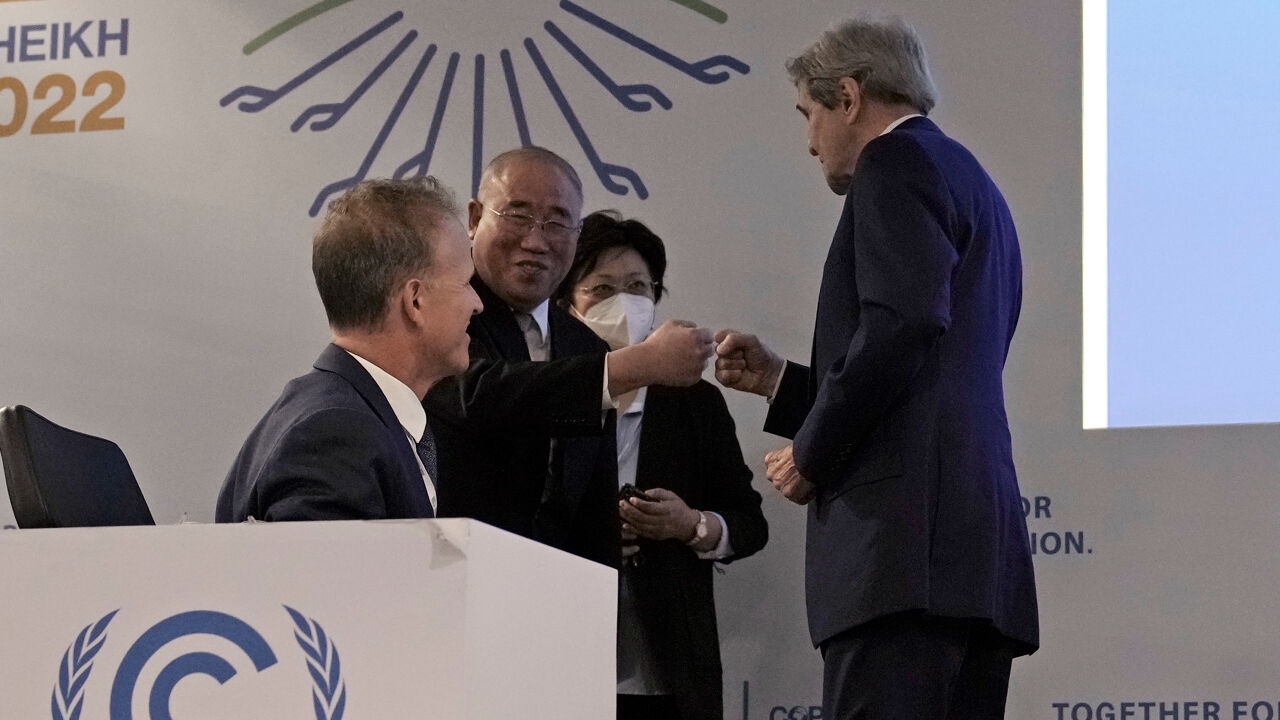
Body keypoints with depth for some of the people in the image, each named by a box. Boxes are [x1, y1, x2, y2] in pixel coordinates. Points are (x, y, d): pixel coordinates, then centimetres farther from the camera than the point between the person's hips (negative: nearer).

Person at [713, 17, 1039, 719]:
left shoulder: (897, 162, 0)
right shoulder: (972, 182, 28)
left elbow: (903, 326, -17)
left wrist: (811, 452, -5)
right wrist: (779, 381, 27)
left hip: (905, 538, -10)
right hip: (978, 558, 10)